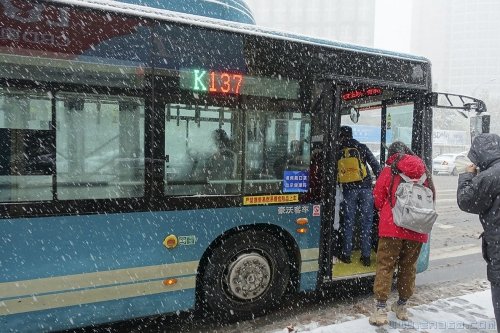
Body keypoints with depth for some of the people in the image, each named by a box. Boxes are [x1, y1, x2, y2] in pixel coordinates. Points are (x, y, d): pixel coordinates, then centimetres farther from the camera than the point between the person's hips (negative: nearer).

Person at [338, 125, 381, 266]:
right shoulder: (362, 148, 10)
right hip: (365, 188, 2)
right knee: (366, 222, 6)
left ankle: (346, 255, 13)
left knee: (348, 222, 7)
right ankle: (366, 256, 9)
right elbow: (375, 165, 5)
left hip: (349, 189, -1)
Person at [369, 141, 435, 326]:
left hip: (392, 227, -4)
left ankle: (381, 310, 2)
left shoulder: (389, 171, -3)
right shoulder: (424, 171, 8)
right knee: (408, 267, 16)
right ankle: (402, 307, 30)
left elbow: (378, 199, 0)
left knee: (385, 266, 2)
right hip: (417, 229, 4)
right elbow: (431, 198, 15)